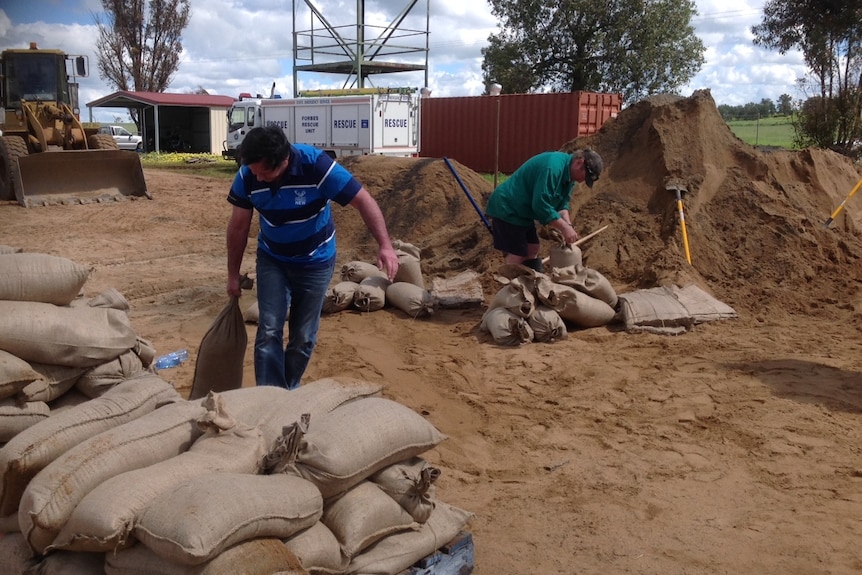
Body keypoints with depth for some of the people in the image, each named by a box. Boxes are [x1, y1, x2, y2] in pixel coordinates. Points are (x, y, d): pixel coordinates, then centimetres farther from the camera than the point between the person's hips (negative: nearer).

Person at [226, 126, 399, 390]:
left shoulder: (317, 166, -30)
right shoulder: (247, 177, -19)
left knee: (303, 335, 8)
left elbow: (363, 200, -27)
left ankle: (290, 389, 29)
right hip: (272, 259, 2)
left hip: (315, 261, -2)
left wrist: (385, 244, -39)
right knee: (269, 330, -7)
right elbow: (239, 226, -6)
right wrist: (233, 274, 0)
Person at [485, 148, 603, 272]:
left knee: (532, 251, 12)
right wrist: (564, 227, -25)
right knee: (517, 256, -12)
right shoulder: (552, 167, -27)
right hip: (507, 210, -11)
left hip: (523, 213, 11)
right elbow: (541, 205, -30)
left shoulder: (569, 174, 6)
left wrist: (568, 225, -10)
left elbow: (561, 204, 8)